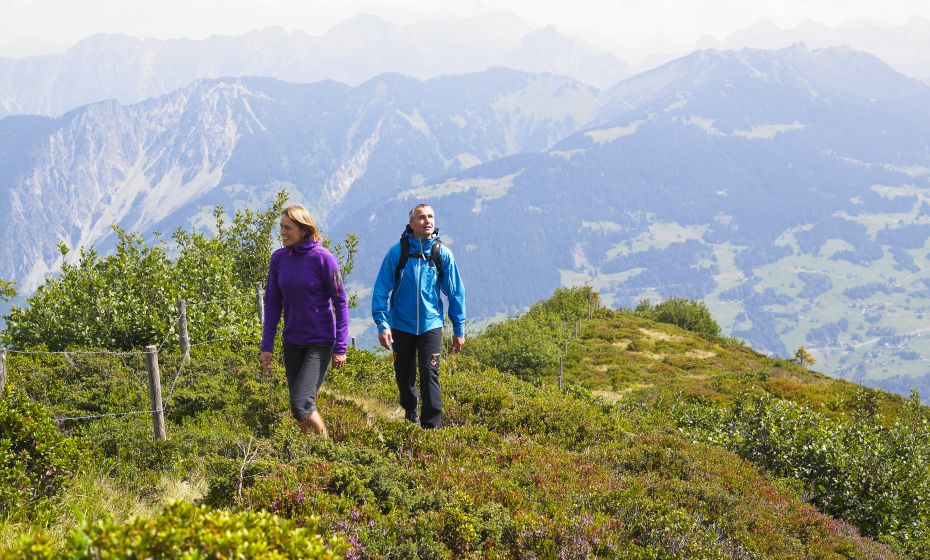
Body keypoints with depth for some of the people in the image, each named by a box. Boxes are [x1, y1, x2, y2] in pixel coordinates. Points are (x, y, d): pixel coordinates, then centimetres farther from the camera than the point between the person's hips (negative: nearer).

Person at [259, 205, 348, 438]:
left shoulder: (323, 258, -12)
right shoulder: (278, 258, 1)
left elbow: (341, 303, -8)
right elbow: (272, 303, 6)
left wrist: (340, 348, -10)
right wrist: (267, 346, 1)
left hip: (320, 342, -5)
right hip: (291, 343, 5)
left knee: (301, 404, -14)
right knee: (298, 405, 10)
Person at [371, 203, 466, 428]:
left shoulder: (443, 254, -4)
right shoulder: (397, 252, -8)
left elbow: (455, 292, 3)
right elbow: (381, 290, -6)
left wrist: (459, 329, 4)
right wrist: (382, 325, -13)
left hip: (431, 325, -1)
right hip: (402, 325, 1)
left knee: (429, 375, -10)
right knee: (404, 374, 14)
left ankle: (431, 426, -3)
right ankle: (410, 414, 39)